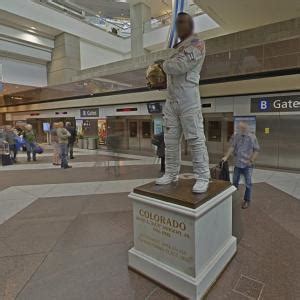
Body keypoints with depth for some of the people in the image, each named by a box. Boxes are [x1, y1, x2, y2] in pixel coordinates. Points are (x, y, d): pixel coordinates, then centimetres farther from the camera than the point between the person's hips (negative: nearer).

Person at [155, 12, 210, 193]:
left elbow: (179, 66, -15)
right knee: (171, 139, 6)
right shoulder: (177, 47, 25)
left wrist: (164, 64, 2)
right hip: (171, 99, 8)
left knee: (195, 139, -8)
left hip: (189, 99, -8)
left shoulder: (197, 44, -1)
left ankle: (203, 178, -1)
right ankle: (171, 174, 15)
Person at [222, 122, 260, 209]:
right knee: (235, 182, 13)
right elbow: (232, 147, -7)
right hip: (237, 164, 2)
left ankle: (247, 200, 21)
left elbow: (256, 150, -2)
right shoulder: (235, 136, 1)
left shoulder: (252, 137, -4)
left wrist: (251, 160, -11)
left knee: (248, 184, 6)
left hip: (247, 165, -2)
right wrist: (226, 157, -21)